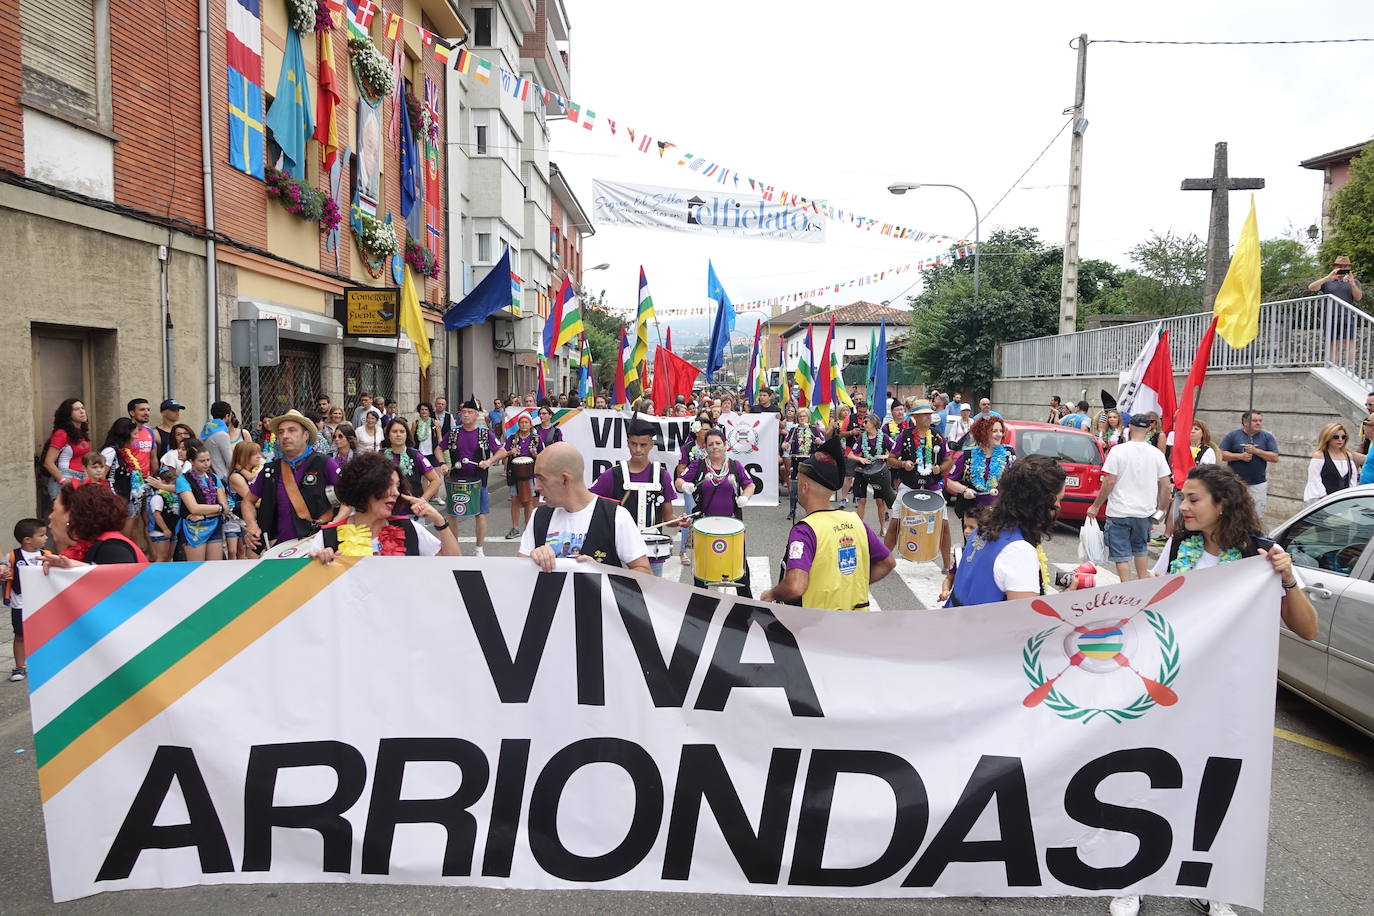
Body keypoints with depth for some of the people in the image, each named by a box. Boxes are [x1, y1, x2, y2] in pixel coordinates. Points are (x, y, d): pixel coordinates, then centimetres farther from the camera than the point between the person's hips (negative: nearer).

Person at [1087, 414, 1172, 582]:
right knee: (1141, 549, 24)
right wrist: (1161, 509, 14)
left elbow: (1109, 482, -12)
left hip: (1119, 511, -4)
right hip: (1145, 511, 4)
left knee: (1121, 555, 3)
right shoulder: (1156, 453, 0)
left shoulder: (1118, 450, -10)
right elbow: (1166, 485, 1)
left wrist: (1095, 506, -3)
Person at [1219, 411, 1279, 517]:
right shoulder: (1233, 435, 4)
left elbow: (1275, 457, -1)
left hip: (1258, 484, 1)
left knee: (1257, 516, 5)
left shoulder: (1267, 437, 7)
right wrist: (1240, 456, -13)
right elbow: (1221, 455, -1)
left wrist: (1256, 451, -12)